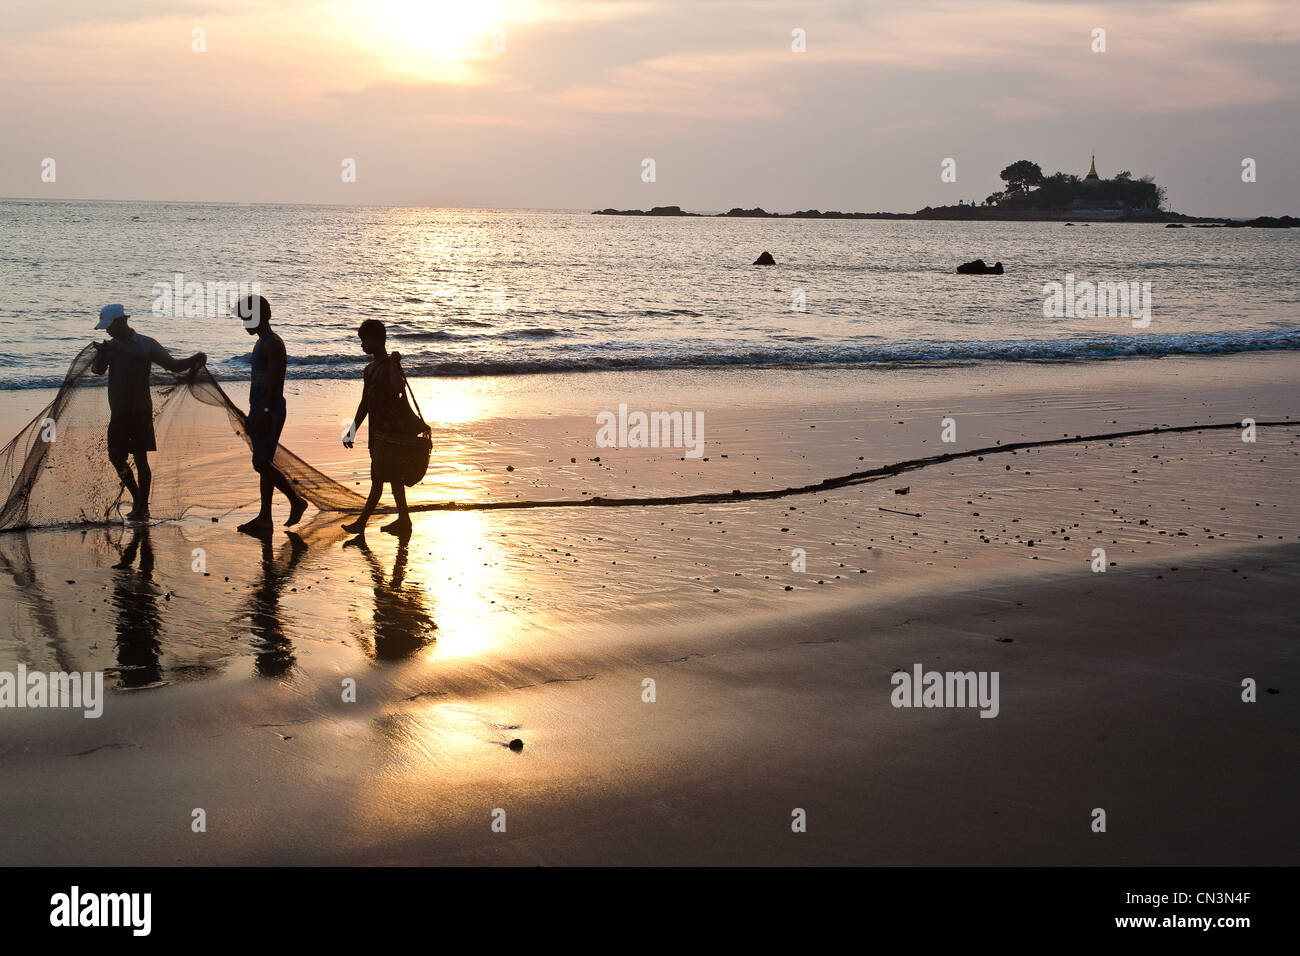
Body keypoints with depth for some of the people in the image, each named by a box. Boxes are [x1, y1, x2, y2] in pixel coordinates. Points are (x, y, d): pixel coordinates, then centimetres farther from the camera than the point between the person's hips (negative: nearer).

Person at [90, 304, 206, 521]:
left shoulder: (146, 344, -1)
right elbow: (97, 370, -4)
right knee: (116, 456, 3)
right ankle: (137, 499, 22)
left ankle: (142, 507, 3)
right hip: (119, 413, 4)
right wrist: (100, 354, -25)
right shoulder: (110, 346, 9)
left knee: (140, 458, -4)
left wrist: (194, 360, -22)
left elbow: (173, 365, -4)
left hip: (141, 413, -4)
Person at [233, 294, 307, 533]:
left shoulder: (273, 344, -14)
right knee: (263, 464, 9)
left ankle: (296, 501, 2)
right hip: (260, 410, 10)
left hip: (270, 412, -10)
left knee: (261, 464, -11)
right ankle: (265, 518, 11)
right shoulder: (261, 344, 18)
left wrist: (265, 413, -24)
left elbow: (275, 382, -21)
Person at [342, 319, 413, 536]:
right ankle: (403, 520, 19)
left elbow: (396, 389, -36)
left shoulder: (391, 366, -14)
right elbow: (365, 404, 20)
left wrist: (394, 362, -27)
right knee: (393, 477, 13)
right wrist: (352, 431, 20)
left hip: (389, 430, -9)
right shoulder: (370, 369, 14)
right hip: (377, 430, 9)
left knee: (378, 478, -4)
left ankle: (362, 522, -1)